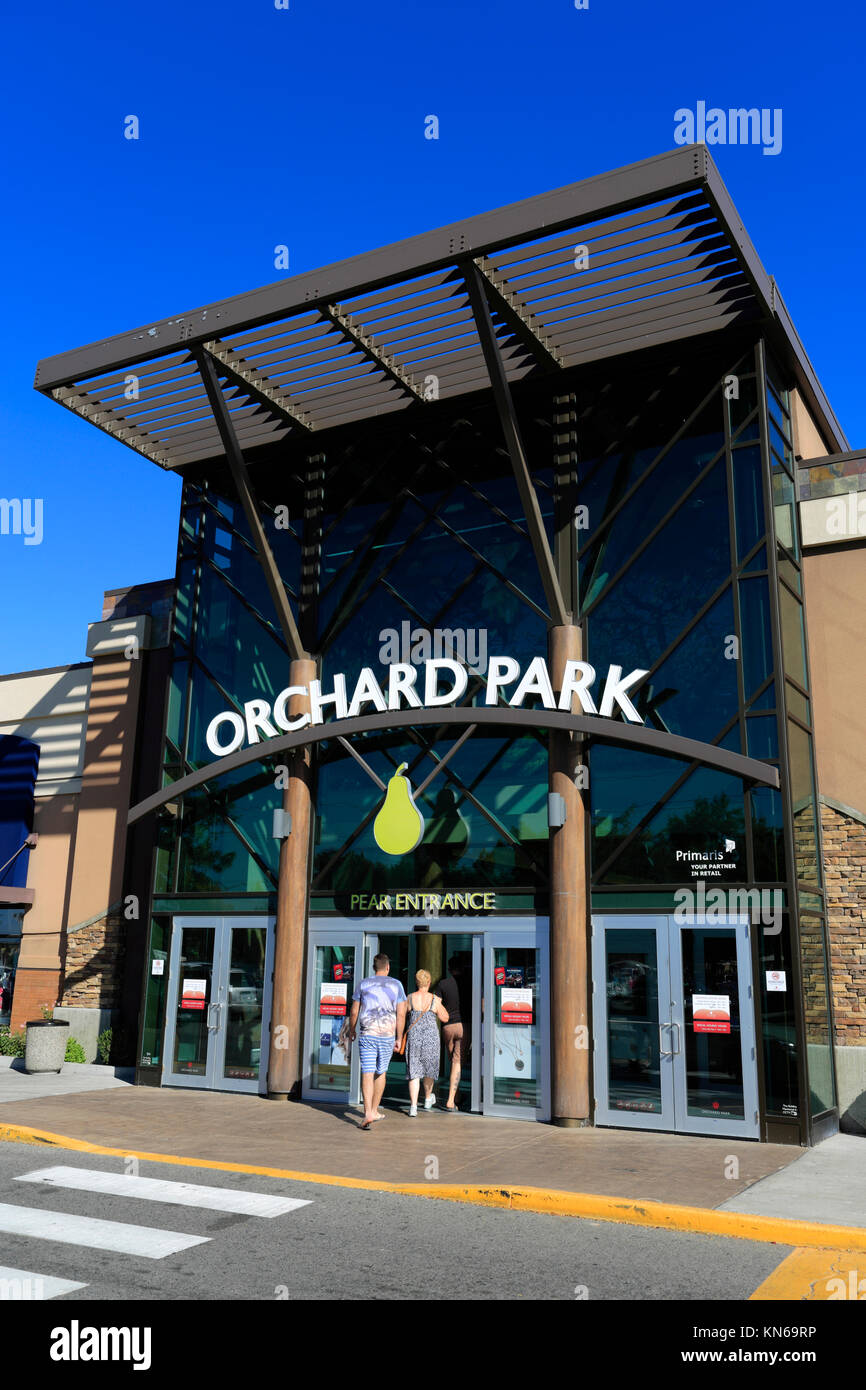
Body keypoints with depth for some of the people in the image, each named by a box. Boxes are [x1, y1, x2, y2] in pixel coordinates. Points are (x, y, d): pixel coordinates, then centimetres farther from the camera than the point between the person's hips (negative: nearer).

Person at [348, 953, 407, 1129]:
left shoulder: (363, 984, 4)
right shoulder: (396, 985, 3)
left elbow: (354, 1012, 6)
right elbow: (401, 1014, 1)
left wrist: (351, 1031, 21)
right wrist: (399, 1039, 8)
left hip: (367, 1035, -1)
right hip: (388, 1035, 1)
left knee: (367, 1074, -5)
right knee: (381, 1073, 17)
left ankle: (368, 1113, -19)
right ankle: (374, 1110, 26)